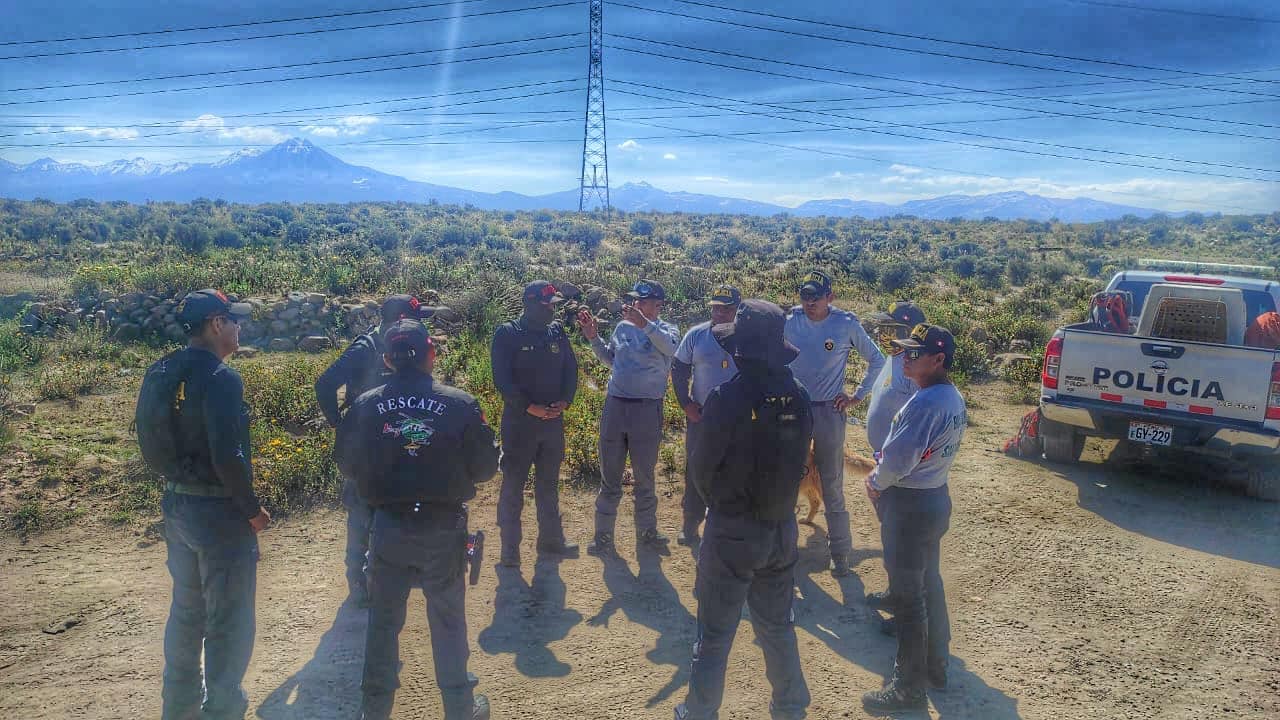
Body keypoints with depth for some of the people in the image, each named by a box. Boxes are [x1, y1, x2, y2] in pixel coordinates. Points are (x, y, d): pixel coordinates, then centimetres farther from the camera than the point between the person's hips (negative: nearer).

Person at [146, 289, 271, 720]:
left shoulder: (160, 372, 4)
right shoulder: (221, 379, -21)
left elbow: (150, 436, 12)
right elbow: (228, 457, -26)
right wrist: (252, 510, -14)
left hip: (176, 506, 9)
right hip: (218, 511, -9)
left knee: (186, 611, 23)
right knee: (229, 620, 6)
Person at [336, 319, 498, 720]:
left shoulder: (366, 406, -9)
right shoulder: (459, 404, -14)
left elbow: (347, 464, 3)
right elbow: (485, 467, -7)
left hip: (389, 526, 1)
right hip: (444, 528, -1)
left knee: (384, 621, 17)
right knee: (448, 620, 15)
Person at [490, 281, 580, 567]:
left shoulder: (557, 332, 6)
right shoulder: (507, 335, -9)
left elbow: (571, 370, 9)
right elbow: (502, 379, -14)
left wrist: (564, 401, -7)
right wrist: (531, 408, -19)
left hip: (554, 420, 5)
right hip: (519, 420, -5)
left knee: (549, 484, 16)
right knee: (513, 485, 3)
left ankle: (550, 539, 29)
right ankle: (510, 547, 14)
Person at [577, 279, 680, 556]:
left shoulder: (667, 330, -4)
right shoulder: (623, 327, 7)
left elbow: (670, 347, -30)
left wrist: (644, 324, -41)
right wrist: (593, 338, 11)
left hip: (647, 410, -3)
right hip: (614, 406, 3)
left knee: (645, 476, 11)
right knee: (609, 476, 8)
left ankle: (647, 530, 29)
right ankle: (603, 537, 16)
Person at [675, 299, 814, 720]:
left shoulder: (729, 397, -21)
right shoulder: (798, 396, -7)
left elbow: (702, 468, -11)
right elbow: (798, 459, 2)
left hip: (733, 530, -5)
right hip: (782, 526, 5)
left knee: (715, 635, 10)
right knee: (777, 625, 23)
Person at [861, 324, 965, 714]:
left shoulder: (924, 402, -26)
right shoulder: (954, 397, 5)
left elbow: (897, 459, -27)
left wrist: (877, 482, -7)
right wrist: (884, 476, 5)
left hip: (910, 505, -10)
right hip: (935, 497, 10)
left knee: (907, 595, 2)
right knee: (928, 582, 22)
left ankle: (908, 688, 14)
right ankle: (935, 664, 38)